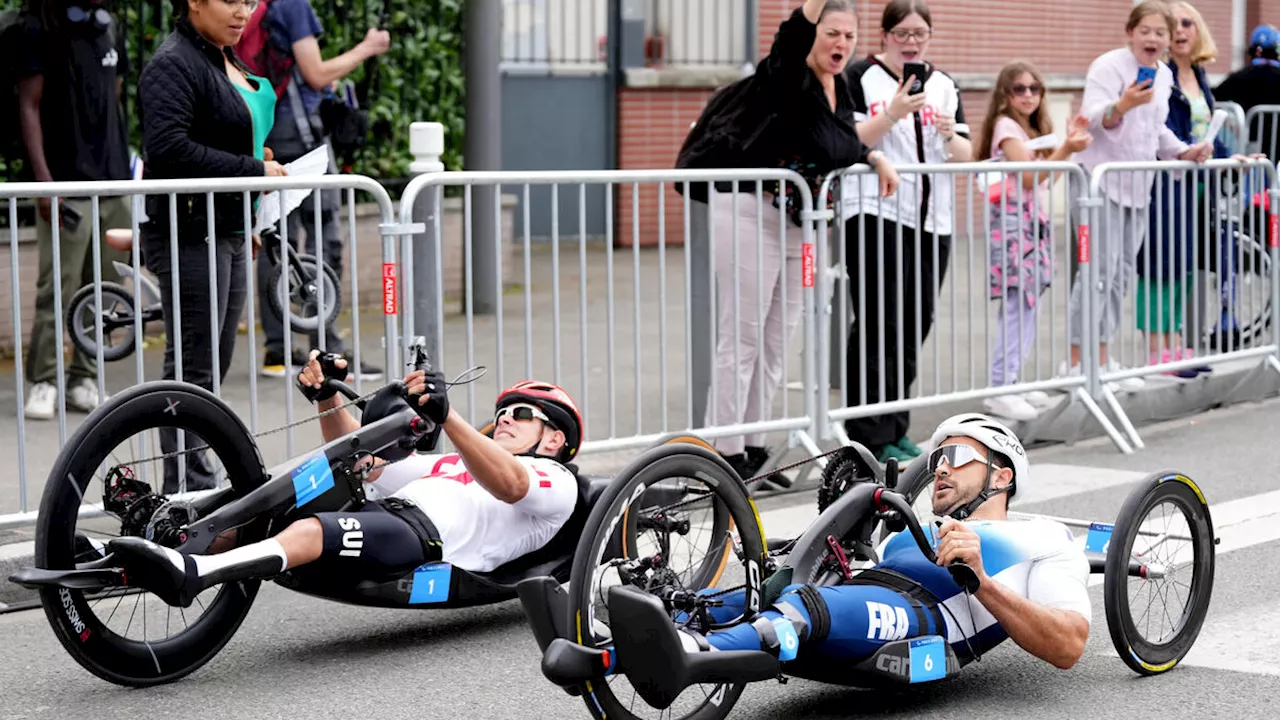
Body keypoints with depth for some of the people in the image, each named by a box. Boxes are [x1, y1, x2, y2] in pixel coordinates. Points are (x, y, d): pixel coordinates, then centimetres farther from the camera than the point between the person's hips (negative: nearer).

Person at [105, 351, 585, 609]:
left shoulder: (556, 482, 15)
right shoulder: (451, 465, 40)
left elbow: (509, 485, -11)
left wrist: (446, 416, -27)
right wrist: (326, 397, 16)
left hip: (426, 540, -9)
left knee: (315, 530, -36)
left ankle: (188, 574, -56)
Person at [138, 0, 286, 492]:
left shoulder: (228, 60, 15)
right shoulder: (173, 65, -15)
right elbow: (167, 149, -26)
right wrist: (253, 170, -22)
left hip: (229, 229, 10)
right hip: (189, 235, -10)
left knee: (216, 362, 13)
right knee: (193, 369, -4)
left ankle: (198, 487, 21)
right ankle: (189, 492, 2)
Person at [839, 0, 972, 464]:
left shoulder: (944, 86, 16)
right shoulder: (861, 78, 1)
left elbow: (966, 157, 12)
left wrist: (951, 135, -9)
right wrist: (891, 114, -19)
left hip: (932, 219, 5)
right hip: (875, 213, -5)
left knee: (914, 328, 6)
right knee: (878, 324, -10)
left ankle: (894, 430, 14)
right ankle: (871, 436, -8)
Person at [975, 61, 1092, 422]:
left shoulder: (1035, 130, 21)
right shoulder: (1007, 127, -6)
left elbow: (1047, 178, 14)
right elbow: (1029, 176, -16)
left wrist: (1070, 142, 10)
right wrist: (1066, 149, -24)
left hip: (1035, 223, 9)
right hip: (1012, 221, -9)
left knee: (1027, 306, 5)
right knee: (1018, 305, -15)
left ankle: (1010, 382, 9)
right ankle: (999, 390, -16)